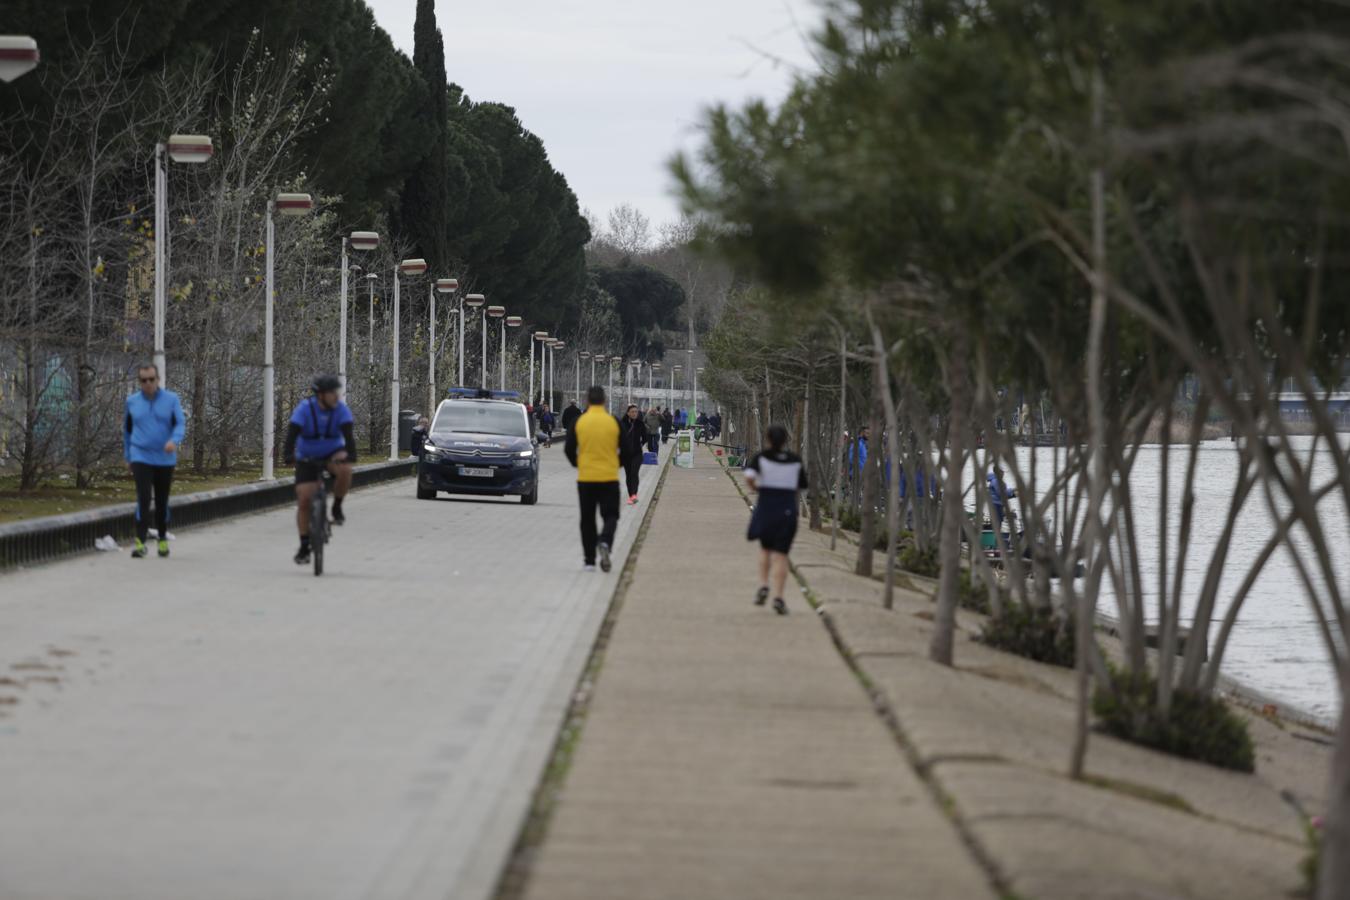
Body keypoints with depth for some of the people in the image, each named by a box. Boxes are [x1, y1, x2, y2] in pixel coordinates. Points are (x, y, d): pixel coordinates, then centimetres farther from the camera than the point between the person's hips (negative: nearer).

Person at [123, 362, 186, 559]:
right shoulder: (132, 402, 3)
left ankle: (163, 540, 26)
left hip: (165, 459, 1)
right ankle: (140, 542, -19)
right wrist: (127, 456, 18)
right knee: (143, 499, -15)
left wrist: (174, 440, -29)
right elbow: (127, 430, 15)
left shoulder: (171, 399, -1)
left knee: (162, 501, 10)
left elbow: (181, 424, -8)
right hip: (141, 459, -1)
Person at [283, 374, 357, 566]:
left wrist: (350, 454, -44)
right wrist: (288, 454, -44)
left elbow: (348, 433, -27)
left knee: (345, 470, -34)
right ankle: (304, 546, 5)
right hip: (307, 458, 0)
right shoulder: (305, 408, -19)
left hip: (332, 454, 0)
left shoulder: (341, 409, -15)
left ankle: (337, 508, -9)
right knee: (303, 500, -7)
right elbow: (292, 432, -28)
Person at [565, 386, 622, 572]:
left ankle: (589, 560, 12)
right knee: (610, 516, 6)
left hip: (585, 478, 1)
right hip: (609, 477, -1)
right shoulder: (614, 422, -4)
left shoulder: (579, 422, -3)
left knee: (587, 520, 11)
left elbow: (569, 449, -1)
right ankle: (605, 543, -24)